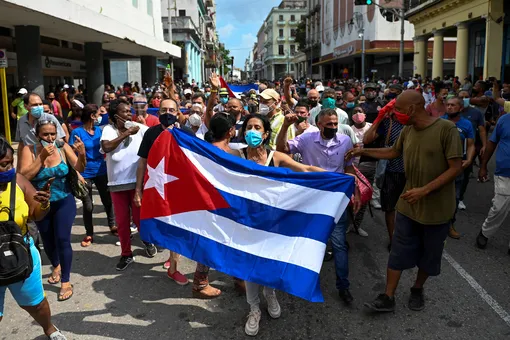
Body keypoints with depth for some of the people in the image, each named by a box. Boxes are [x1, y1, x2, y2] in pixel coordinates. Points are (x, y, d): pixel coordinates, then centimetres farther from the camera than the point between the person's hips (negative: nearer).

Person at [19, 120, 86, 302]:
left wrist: (82, 154, -37)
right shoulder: (29, 150, -13)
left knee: (62, 239, -8)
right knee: (47, 240, 17)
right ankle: (56, 266, 47)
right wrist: (42, 157, -28)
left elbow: (79, 168, -17)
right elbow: (24, 176, -21)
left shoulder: (62, 147, -12)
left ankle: (66, 281, 6)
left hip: (64, 203, -1)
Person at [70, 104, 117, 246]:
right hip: (85, 174, -4)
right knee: (88, 206, 7)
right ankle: (89, 234, 22)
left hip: (101, 171, 4)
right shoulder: (77, 132, -11)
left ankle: (113, 226, 34)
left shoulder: (99, 130, 3)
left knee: (108, 200, 14)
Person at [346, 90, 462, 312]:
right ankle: (388, 297, 14)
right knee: (398, 252, 5)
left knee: (429, 255, 14)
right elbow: (393, 152, 20)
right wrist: (363, 151, 15)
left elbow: (456, 168, -19)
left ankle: (417, 290, 38)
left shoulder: (446, 129, -18)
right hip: (408, 205, 4)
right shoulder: (407, 131, 0)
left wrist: (425, 190, -25)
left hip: (437, 208, -4)